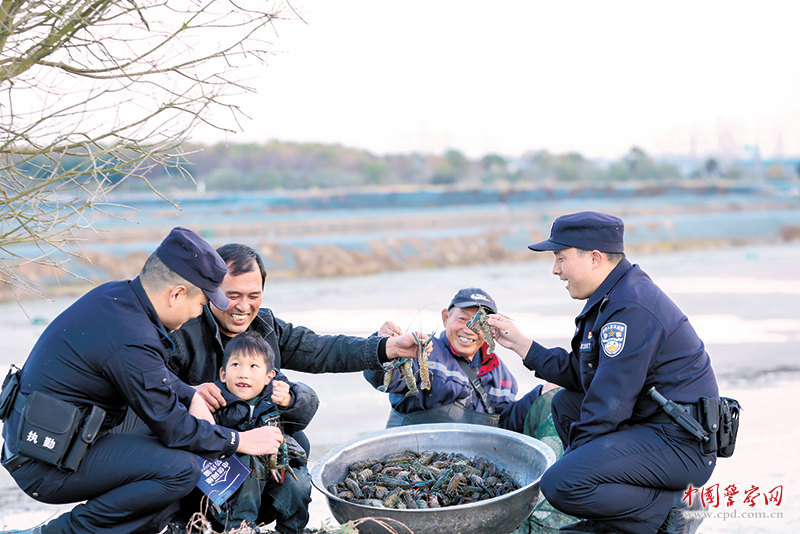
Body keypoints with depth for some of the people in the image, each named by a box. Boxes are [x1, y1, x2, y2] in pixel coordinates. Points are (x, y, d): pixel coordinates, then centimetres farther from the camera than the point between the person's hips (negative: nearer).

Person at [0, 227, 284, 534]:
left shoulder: (114, 294, 2)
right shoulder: (131, 343, -26)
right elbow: (174, 429, -16)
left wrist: (191, 396, 6)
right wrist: (241, 441, -4)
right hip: (46, 468, -10)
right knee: (182, 468, -22)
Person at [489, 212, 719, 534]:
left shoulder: (632, 309, -20)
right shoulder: (615, 295, 13)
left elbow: (609, 403, -20)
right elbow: (580, 374, 16)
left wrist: (574, 456, -9)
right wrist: (520, 343, 13)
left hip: (679, 444, -11)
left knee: (560, 484, -22)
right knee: (565, 404, 22)